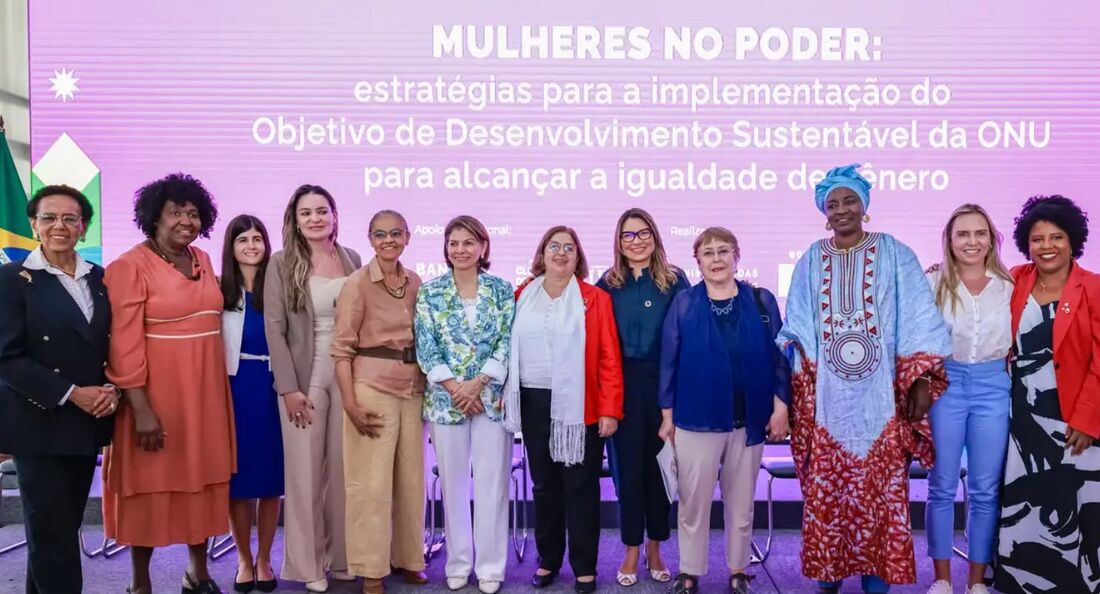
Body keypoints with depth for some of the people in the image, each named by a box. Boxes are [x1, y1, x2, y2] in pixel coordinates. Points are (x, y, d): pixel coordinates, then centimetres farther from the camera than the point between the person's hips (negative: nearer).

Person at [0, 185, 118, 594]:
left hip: (87, 423, 5)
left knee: (64, 527, 13)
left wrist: (112, 390, -7)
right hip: (39, 424, -5)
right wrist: (72, 394, -17)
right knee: (51, 533, 0)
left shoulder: (99, 278, 9)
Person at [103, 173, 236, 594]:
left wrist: (218, 389, 13)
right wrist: (141, 408, -20)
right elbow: (124, 345, -15)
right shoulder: (131, 266, -11)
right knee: (153, 484, 4)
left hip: (204, 390, 6)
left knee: (203, 478, 13)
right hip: (157, 394, -6)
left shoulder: (202, 260, 9)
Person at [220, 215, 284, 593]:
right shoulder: (221, 291, 1)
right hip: (234, 390, -1)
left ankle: (264, 560, 21)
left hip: (272, 388, 1)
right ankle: (244, 560, 22)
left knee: (272, 477, 6)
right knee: (238, 477, 5)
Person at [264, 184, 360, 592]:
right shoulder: (282, 264, -2)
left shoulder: (353, 260, 7)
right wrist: (288, 387, -11)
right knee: (305, 471, 3)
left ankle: (342, 556, 22)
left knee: (344, 468, 9)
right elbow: (274, 328, -6)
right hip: (304, 378, -2)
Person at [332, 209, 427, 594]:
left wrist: (429, 386, 8)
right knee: (371, 482, -1)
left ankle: (407, 558, 26)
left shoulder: (416, 282, 8)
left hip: (413, 389, 5)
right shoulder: (358, 283, -6)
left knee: (411, 478, 12)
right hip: (372, 388, -5)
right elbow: (341, 348, -9)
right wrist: (351, 404, -15)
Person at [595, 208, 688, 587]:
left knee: (659, 465, 8)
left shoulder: (675, 280, 1)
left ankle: (654, 549, 24)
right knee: (628, 466, 5)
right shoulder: (608, 283, 4)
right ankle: (632, 550, 19)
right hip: (623, 386, 0)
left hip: (665, 385, 0)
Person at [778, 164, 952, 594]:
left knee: (879, 488, 1)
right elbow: (795, 329, 9)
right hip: (827, 397, 2)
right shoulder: (811, 261, 9)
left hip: (879, 396, -2)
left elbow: (917, 321, -1)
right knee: (826, 489, 4)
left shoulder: (894, 255, 3)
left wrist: (921, 380, -8)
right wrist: (793, 388, -2)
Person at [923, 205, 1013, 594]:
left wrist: (1014, 380, 1)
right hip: (945, 385, -1)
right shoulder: (933, 283, -1)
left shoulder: (1009, 286, 4)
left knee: (985, 490, 7)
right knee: (942, 487, 5)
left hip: (992, 387, 2)